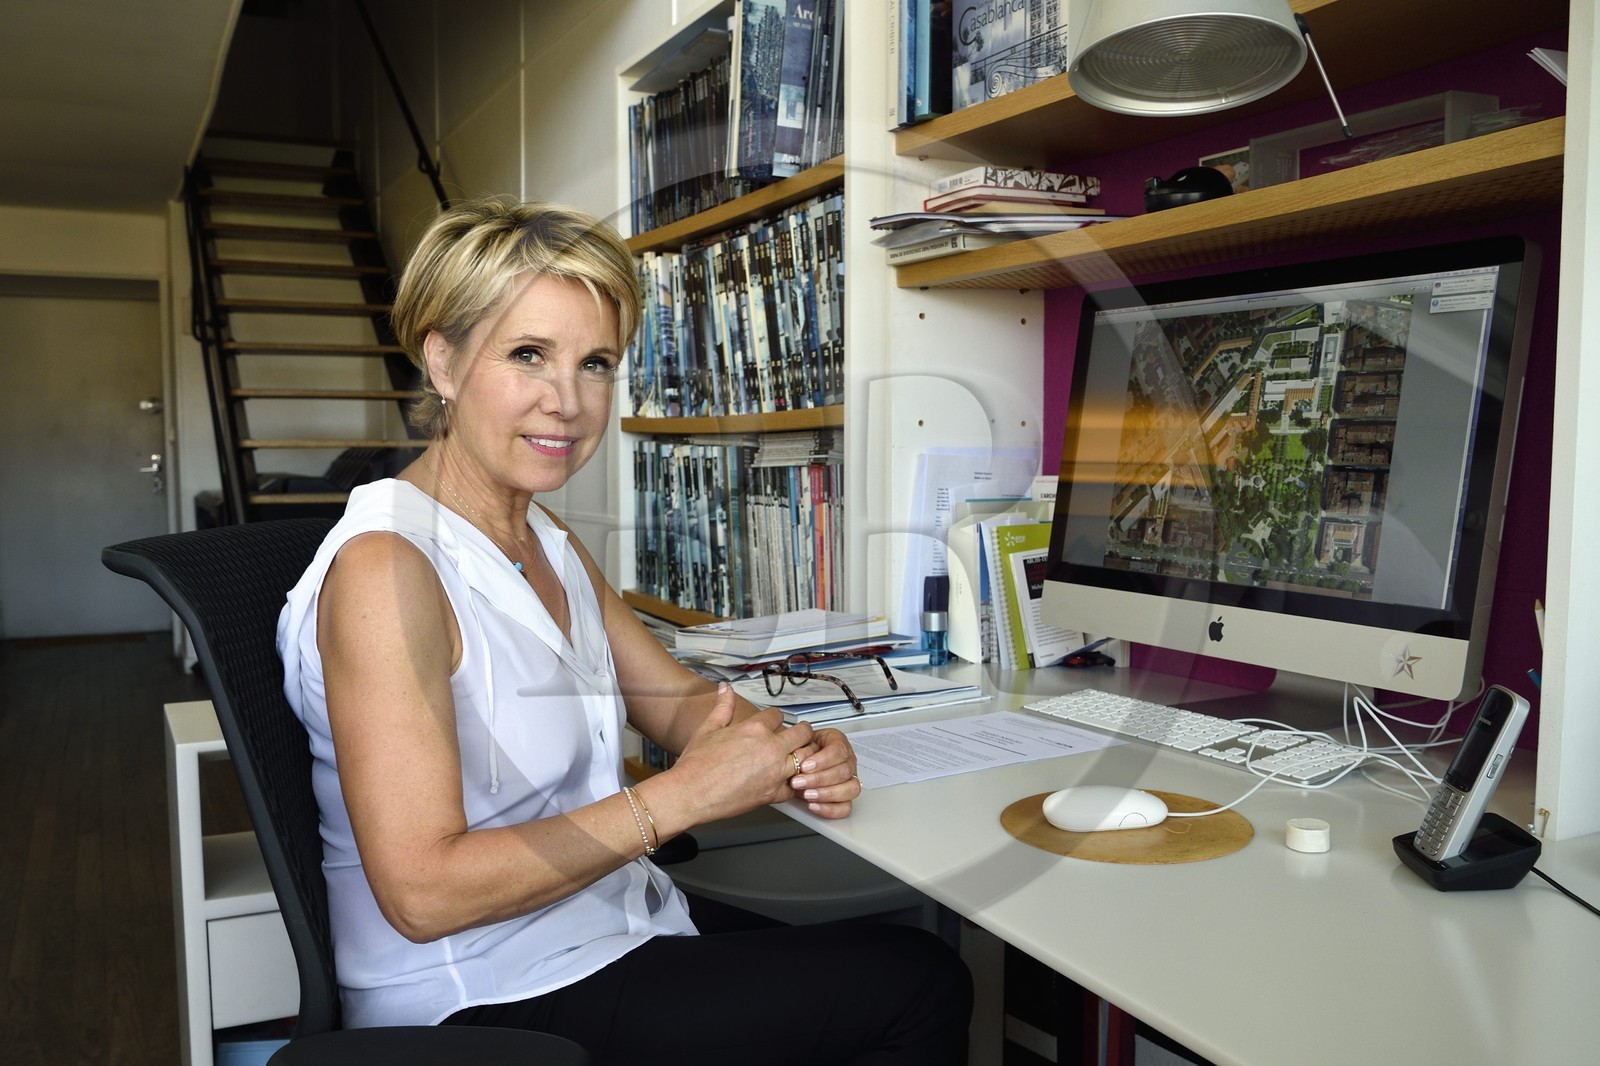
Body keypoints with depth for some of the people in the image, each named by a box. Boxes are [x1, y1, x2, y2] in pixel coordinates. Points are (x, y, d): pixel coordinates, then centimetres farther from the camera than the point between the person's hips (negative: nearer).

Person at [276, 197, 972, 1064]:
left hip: (610, 948, 8)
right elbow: (423, 891, -24)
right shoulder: (383, 567, -21)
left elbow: (678, 699, 11)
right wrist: (680, 797, -24)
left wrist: (789, 751, -10)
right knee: (919, 990, -8)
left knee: (922, 973, 2)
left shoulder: (551, 545, 7)